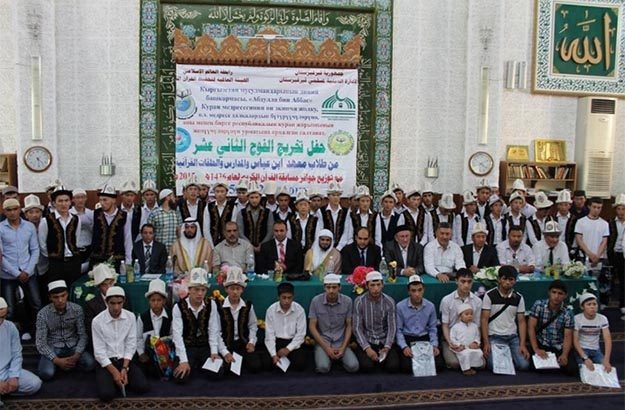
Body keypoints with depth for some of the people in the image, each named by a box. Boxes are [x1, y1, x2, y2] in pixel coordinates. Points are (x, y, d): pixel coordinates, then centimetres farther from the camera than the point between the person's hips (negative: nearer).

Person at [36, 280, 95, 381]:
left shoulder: (77, 309, -7)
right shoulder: (43, 314, -11)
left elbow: (83, 335, -5)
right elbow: (41, 342, -11)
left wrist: (76, 355, -21)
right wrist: (56, 360, -23)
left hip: (73, 346, 1)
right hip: (53, 348, -1)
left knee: (90, 364, -25)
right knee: (46, 374, -29)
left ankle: (69, 362, 4)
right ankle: (57, 363, 4)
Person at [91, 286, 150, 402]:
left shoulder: (130, 317, -4)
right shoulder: (97, 321, -11)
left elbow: (131, 345, -2)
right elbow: (99, 351, -10)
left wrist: (124, 369, -13)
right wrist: (114, 372, -17)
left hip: (125, 360, 2)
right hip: (106, 362, -2)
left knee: (143, 387, -18)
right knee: (106, 394, -26)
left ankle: (120, 380, 9)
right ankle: (117, 380, 6)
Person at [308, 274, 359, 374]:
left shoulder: (347, 301, -6)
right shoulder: (316, 301, -9)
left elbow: (349, 326, 2)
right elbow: (312, 326, -5)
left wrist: (343, 347, -10)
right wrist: (326, 347, -13)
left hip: (341, 342, 1)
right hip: (322, 341, -1)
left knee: (353, 367, -22)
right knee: (323, 368, -27)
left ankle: (340, 357, 10)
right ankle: (328, 357, 7)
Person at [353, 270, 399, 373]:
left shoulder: (389, 302, -5)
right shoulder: (359, 302, -9)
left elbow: (392, 327, -5)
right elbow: (357, 328, -10)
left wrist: (387, 346, -20)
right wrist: (367, 348, -21)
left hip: (384, 341, 1)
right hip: (366, 341, -1)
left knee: (393, 366, -21)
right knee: (367, 366, -25)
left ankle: (382, 358, 11)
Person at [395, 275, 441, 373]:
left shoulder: (430, 306, 0)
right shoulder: (400, 306, -10)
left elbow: (432, 329, 7)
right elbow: (398, 330, -6)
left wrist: (434, 345, -8)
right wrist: (404, 347, -19)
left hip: (425, 339, 3)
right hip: (407, 339, -2)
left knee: (438, 364, -16)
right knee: (407, 366, -24)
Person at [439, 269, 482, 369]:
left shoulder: (477, 301, -1)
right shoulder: (446, 300, -7)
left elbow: (477, 326, 4)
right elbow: (444, 325, -3)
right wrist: (450, 342, -18)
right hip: (451, 339, -2)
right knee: (454, 363, -26)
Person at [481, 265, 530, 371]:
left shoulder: (518, 298, 7)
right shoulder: (489, 296, -3)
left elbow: (521, 321, 6)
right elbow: (484, 320, -5)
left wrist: (522, 344, -4)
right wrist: (486, 343, -13)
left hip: (513, 337, 3)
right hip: (494, 337, -3)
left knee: (524, 365, -15)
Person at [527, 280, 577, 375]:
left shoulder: (568, 313, -8)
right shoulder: (539, 305, -8)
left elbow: (567, 336, -9)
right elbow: (531, 327, -10)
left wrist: (564, 355, -27)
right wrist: (536, 349, -19)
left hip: (559, 347, 0)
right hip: (541, 344, 0)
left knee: (572, 370, -20)